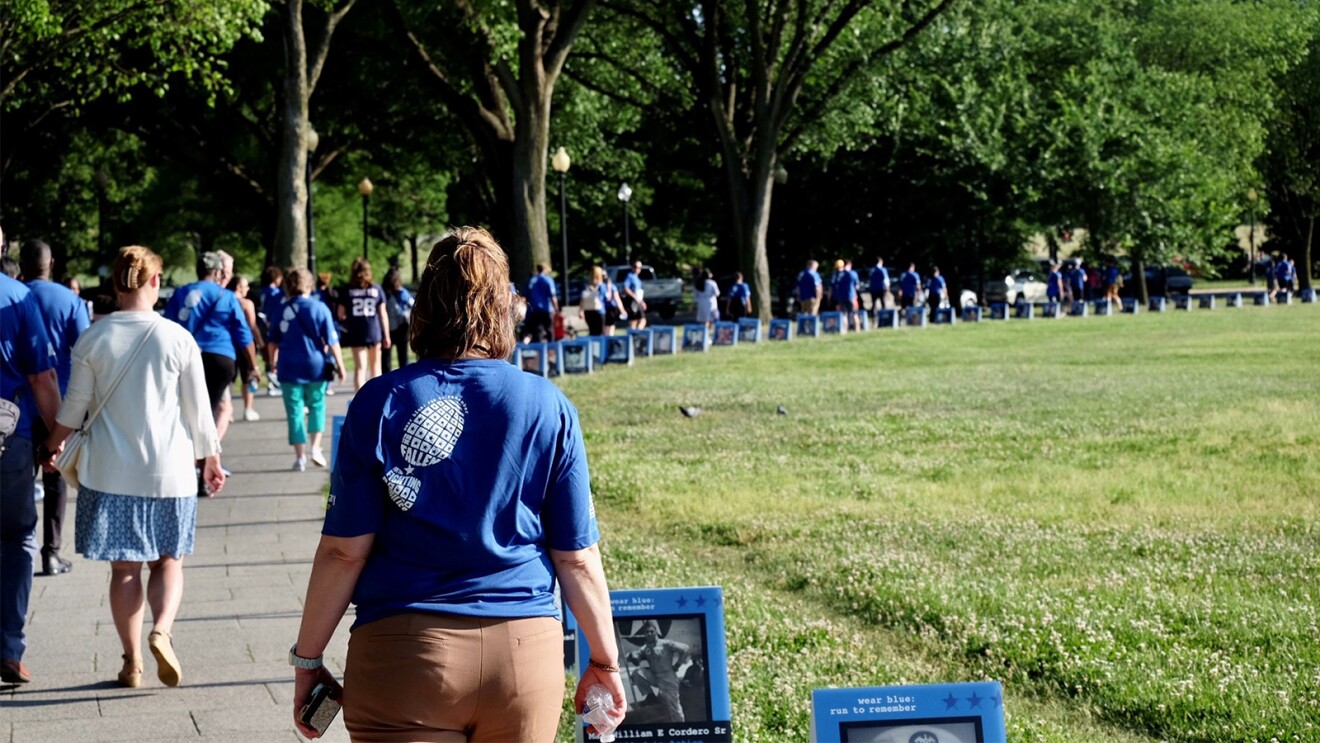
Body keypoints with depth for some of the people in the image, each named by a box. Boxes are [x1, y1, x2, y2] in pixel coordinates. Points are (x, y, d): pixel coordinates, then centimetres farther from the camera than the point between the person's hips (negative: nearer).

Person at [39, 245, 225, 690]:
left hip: (110, 470, 1)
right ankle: (162, 631, -15)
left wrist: (53, 446, 23)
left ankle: (132, 663, 10)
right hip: (168, 470, -1)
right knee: (168, 561, 11)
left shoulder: (93, 339, -3)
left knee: (125, 567, 9)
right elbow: (198, 411, 0)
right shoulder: (178, 339, -6)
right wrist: (211, 460, 13)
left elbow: (75, 407, 5)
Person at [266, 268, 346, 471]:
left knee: (295, 411, 4)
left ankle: (300, 457, 3)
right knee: (317, 406, 18)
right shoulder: (319, 308, -5)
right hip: (315, 367, -1)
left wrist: (274, 363, 24)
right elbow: (332, 341, -6)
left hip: (289, 368, 1)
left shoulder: (282, 311, 2)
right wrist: (339, 365, 2)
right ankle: (316, 447, 6)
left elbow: (272, 343, 9)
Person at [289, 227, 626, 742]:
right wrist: (605, 661, 13)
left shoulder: (381, 404, -3)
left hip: (405, 657, -2)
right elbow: (577, 557, 3)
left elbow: (344, 550, -4)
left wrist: (307, 659, 5)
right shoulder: (549, 408, 0)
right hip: (525, 650, 2)